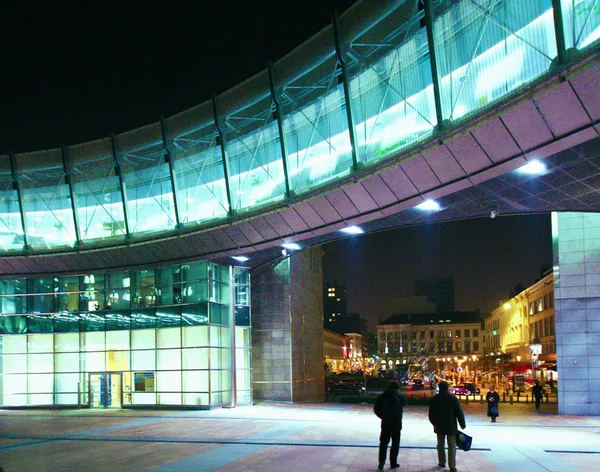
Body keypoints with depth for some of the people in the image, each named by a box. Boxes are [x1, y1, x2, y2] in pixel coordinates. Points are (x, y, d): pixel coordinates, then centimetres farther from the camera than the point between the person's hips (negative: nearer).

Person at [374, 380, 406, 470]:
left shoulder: (382, 396, -1)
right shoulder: (399, 396, -6)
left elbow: (376, 409, -2)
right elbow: (404, 403, 14)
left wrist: (383, 416, 10)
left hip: (385, 423, 1)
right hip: (396, 423, -1)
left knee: (383, 442, 8)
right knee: (395, 444, 9)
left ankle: (382, 461, -6)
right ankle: (393, 463, 11)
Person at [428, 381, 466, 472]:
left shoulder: (435, 399, -2)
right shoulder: (453, 398, -7)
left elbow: (431, 413, 7)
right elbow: (459, 412, -6)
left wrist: (434, 423, 23)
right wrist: (462, 424, 4)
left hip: (439, 426, 2)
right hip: (451, 426, -2)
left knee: (440, 444, 16)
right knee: (452, 445, 1)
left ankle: (442, 462, 22)